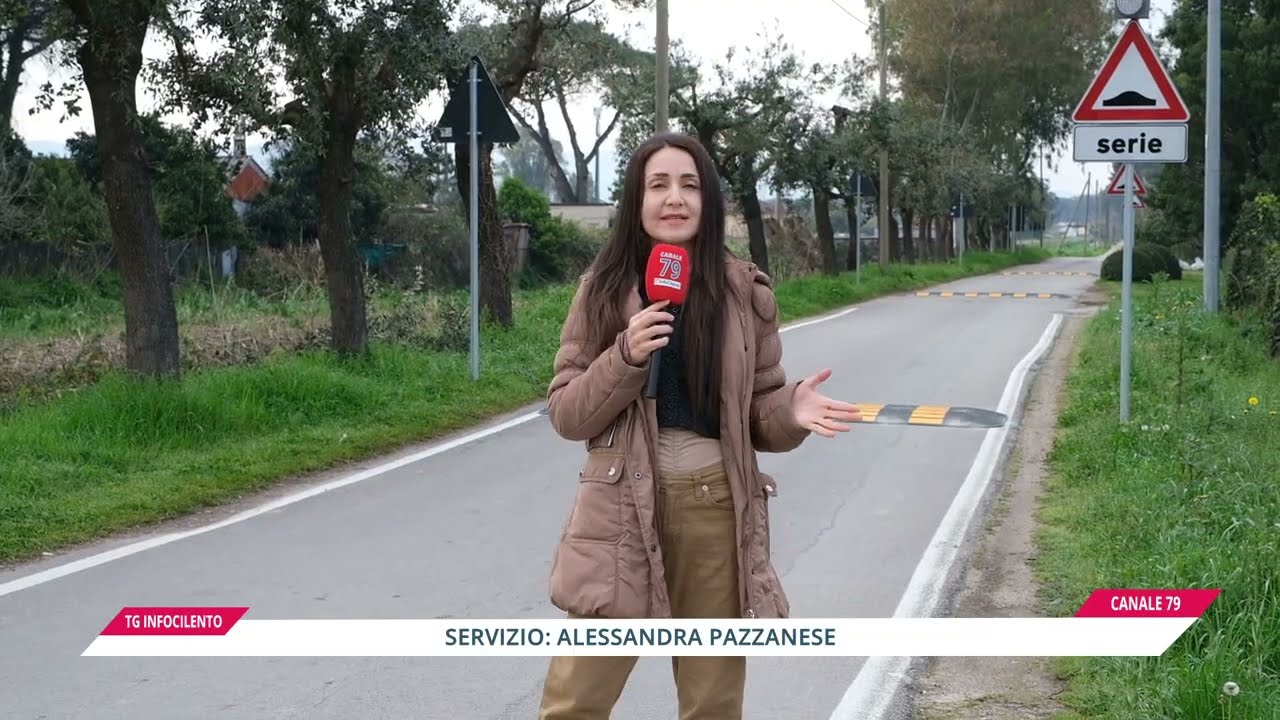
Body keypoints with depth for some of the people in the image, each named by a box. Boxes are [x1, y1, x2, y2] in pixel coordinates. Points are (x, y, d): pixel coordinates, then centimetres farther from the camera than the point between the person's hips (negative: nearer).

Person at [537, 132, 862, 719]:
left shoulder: (745, 293, 2)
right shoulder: (605, 289, 0)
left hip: (718, 514, 1)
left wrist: (792, 412, -15)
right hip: (622, 512, -1)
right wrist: (626, 358, -17)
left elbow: (760, 414, 8)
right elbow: (565, 414, -1)